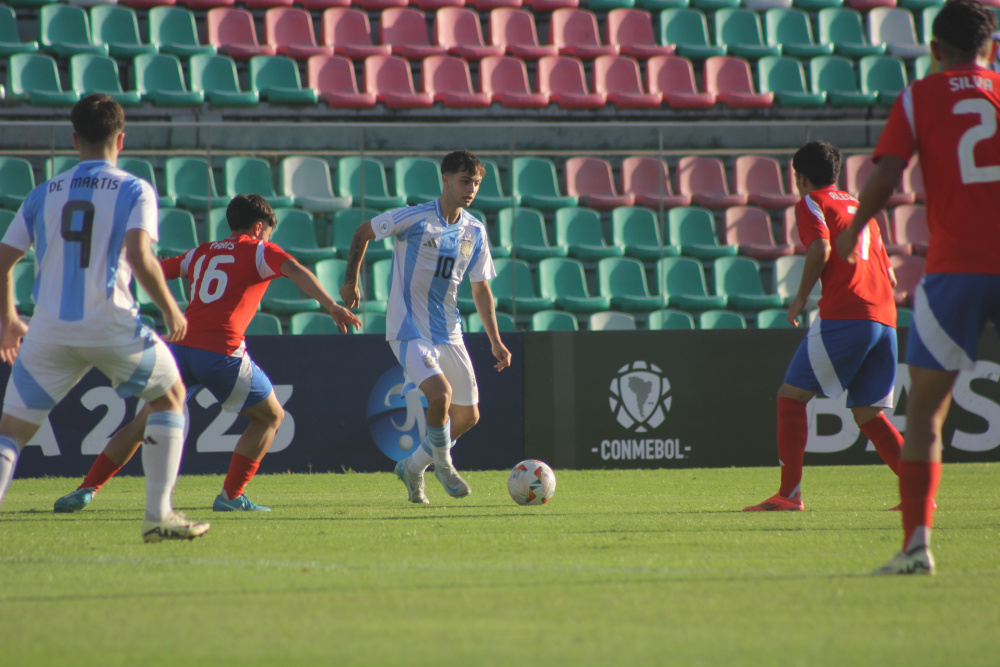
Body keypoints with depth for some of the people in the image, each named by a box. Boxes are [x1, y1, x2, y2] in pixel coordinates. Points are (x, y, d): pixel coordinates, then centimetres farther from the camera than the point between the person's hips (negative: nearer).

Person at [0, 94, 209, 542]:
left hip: (49, 330, 2)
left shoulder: (44, 194, 13)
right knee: (170, 395, 21)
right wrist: (170, 309, 0)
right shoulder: (134, 191, 2)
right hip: (110, 324, -2)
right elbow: (139, 256, -13)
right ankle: (159, 515, 14)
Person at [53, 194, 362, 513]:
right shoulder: (258, 251, 9)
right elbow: (295, 270, -8)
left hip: (182, 345, 5)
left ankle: (86, 490, 3)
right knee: (271, 417, 15)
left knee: (142, 424, 13)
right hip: (222, 352, -5)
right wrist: (331, 306, -16)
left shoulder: (201, 253, 24)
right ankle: (231, 496, 9)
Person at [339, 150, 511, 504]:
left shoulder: (475, 232, 5)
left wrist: (495, 341, 8)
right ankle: (443, 465, 0)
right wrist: (351, 282, 5)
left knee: (468, 415, 7)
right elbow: (363, 232, 2)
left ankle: (413, 467, 28)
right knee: (440, 394, -26)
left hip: (449, 334, 6)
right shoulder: (414, 219, -12)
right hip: (410, 331, -6)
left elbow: (481, 289, 13)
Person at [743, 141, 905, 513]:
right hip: (885, 317, 7)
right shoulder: (860, 207, 27)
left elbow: (820, 249, -13)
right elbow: (889, 276, 25)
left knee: (791, 397, 0)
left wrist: (800, 298, -3)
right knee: (868, 414, 12)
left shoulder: (812, 203, 6)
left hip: (844, 315, -7)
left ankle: (790, 493, -8)